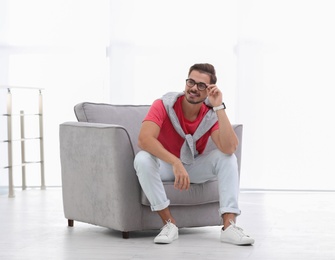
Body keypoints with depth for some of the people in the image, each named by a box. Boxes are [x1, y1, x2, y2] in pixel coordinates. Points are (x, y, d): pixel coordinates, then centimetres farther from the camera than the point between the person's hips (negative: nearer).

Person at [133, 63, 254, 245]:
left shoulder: (212, 113, -13)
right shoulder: (164, 105, -21)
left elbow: (229, 148, -31)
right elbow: (144, 139, -37)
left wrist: (219, 107, -32)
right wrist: (176, 163, -46)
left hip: (194, 167, 3)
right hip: (164, 166, -2)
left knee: (227, 157, -21)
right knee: (142, 159, -34)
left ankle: (229, 226, -27)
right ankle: (169, 223, -25)